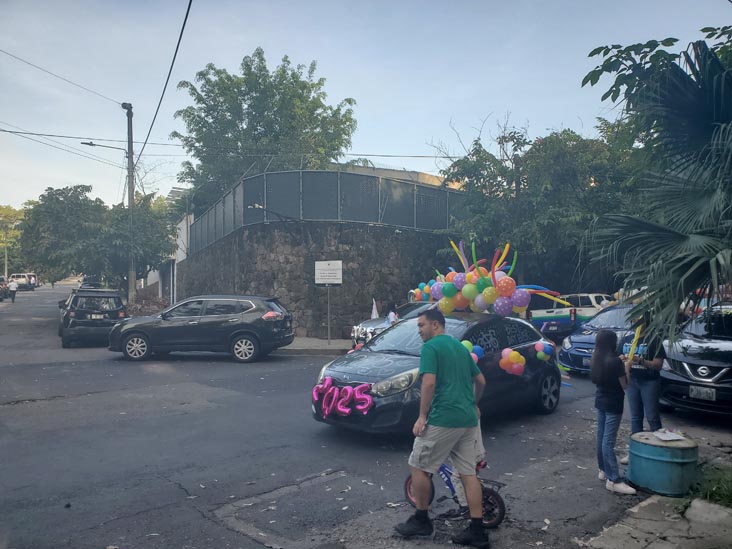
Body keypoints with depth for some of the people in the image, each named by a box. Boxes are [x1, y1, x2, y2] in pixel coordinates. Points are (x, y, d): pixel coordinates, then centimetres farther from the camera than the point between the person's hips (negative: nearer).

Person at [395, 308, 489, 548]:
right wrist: (473, 404, 35)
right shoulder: (460, 346, 17)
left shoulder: (430, 347, -8)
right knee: (468, 473, 11)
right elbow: (481, 380, 22)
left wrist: (422, 416, -13)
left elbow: (429, 383, -20)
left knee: (419, 467, 8)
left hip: (442, 419, -8)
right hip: (468, 419, 8)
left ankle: (421, 520, 18)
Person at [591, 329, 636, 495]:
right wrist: (626, 367, -1)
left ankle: (603, 470, 26)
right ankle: (614, 480, -4)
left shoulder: (595, 360, 3)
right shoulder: (615, 361, -19)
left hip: (600, 402, 8)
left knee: (601, 438, 16)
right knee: (609, 441, -8)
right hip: (613, 404, -8)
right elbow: (625, 385, -13)